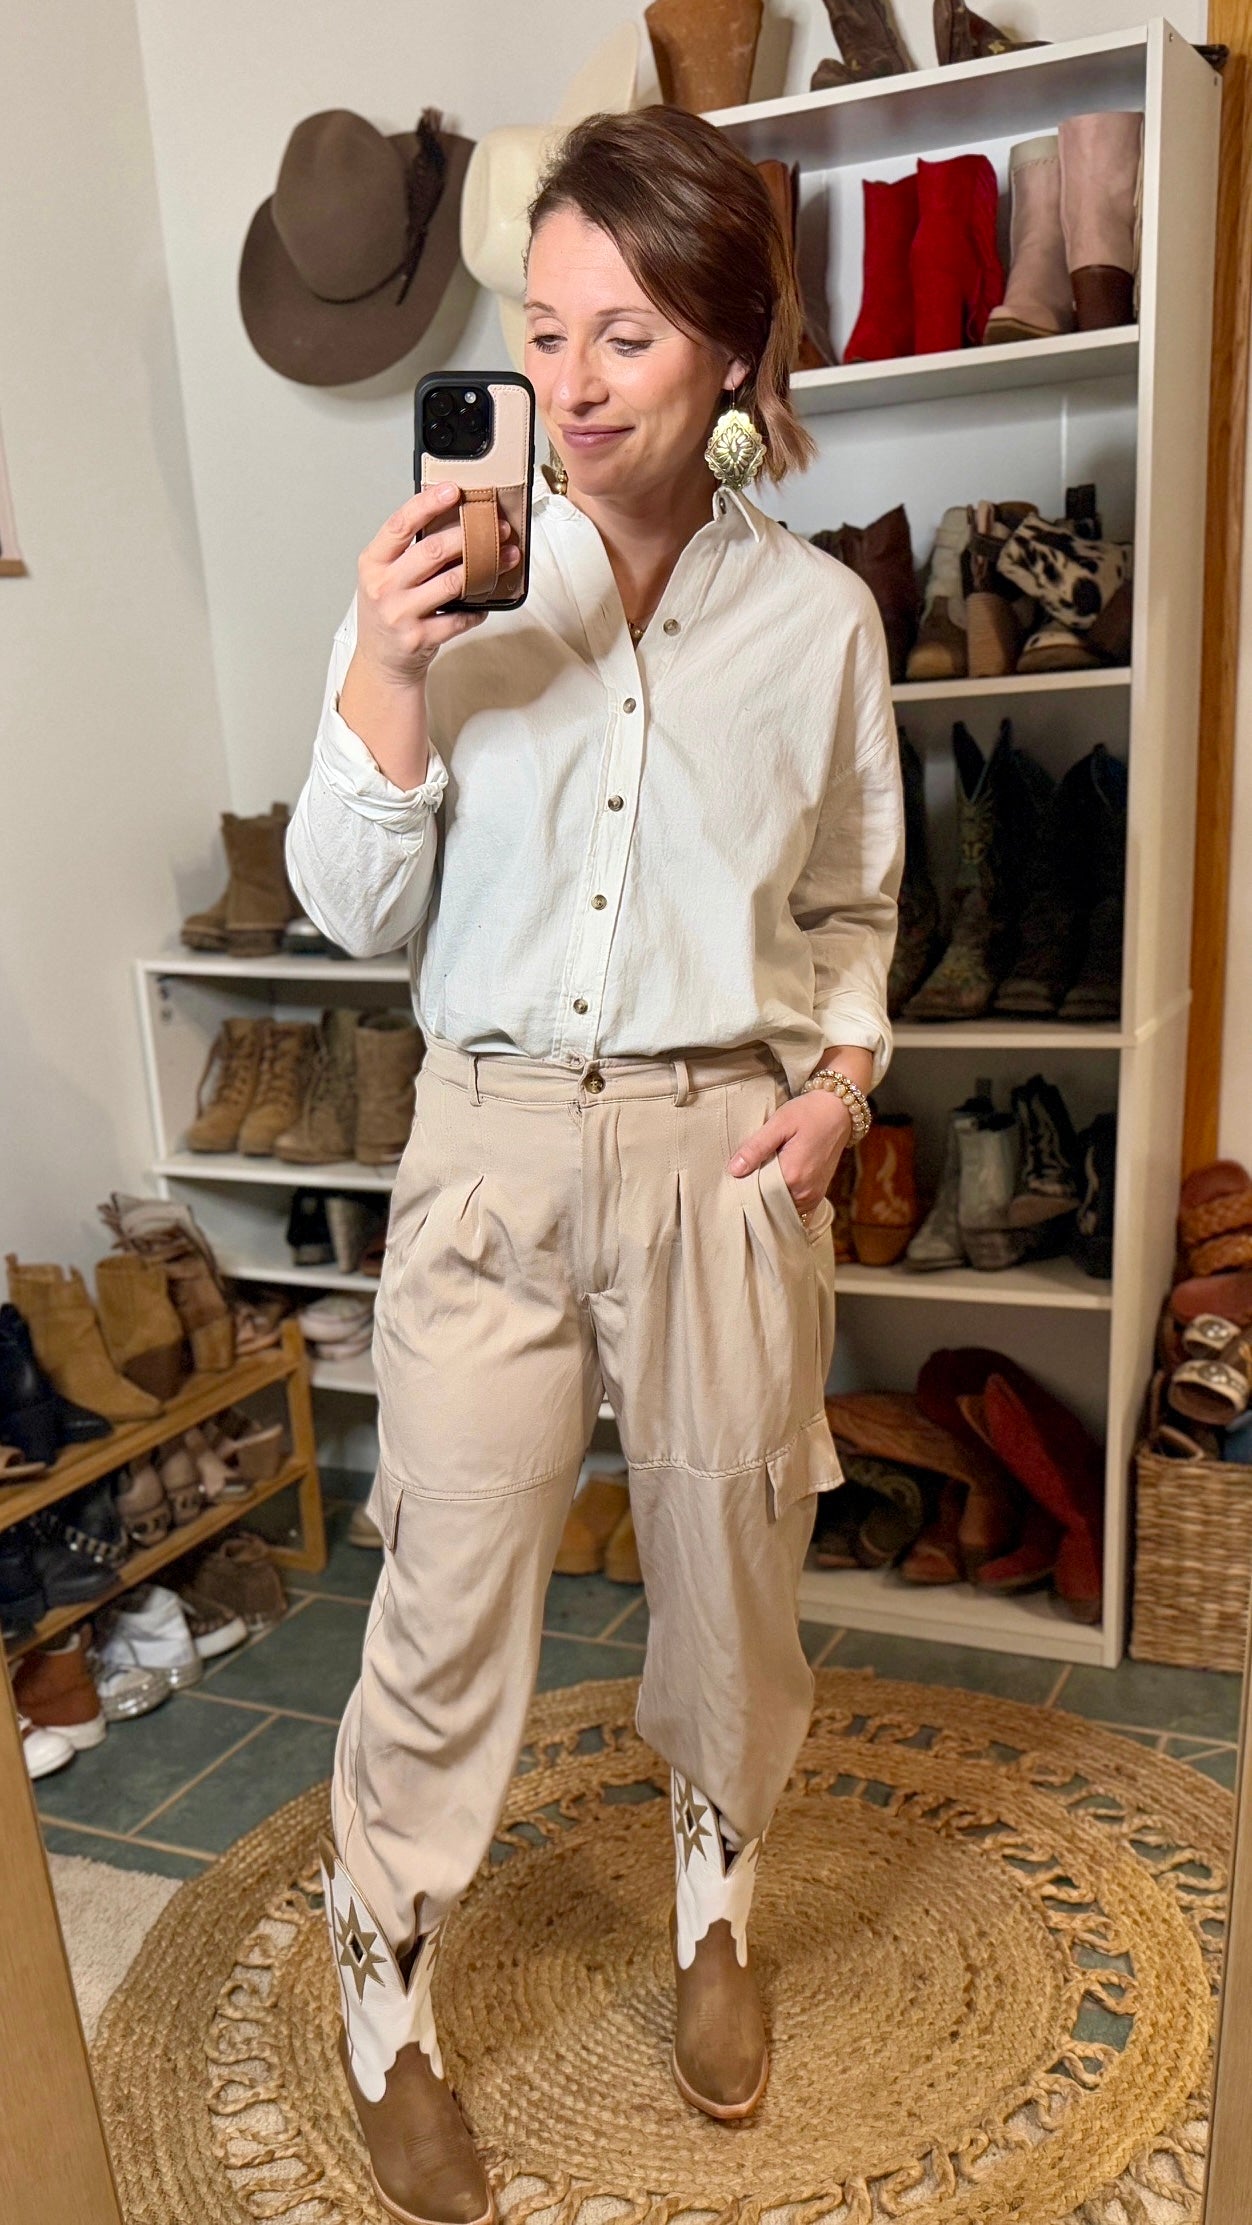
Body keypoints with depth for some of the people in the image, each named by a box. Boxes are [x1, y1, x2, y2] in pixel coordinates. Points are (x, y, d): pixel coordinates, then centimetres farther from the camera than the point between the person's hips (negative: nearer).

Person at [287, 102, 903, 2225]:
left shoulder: (819, 614, 2)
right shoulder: (445, 584, -2)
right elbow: (358, 908, -3)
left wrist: (844, 1074, -4)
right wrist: (383, 675, -16)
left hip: (724, 1142, 2)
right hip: (495, 1133, -1)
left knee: (729, 1549, 14)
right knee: (453, 1577, 5)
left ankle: (715, 1897, 43)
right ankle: (383, 1988, 30)